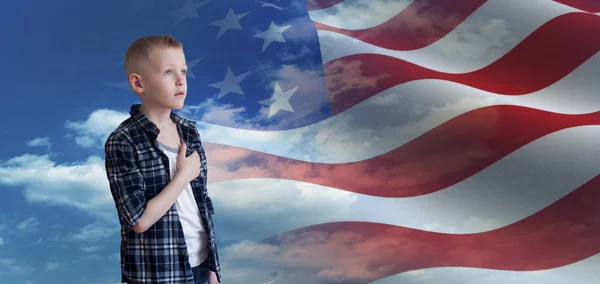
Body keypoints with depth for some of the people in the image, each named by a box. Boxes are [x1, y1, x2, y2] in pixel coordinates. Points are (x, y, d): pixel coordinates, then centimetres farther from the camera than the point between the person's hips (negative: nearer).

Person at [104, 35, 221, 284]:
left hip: (199, 264, 5)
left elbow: (201, 202, 9)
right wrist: (184, 175, -14)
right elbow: (139, 220, -19)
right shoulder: (122, 142, -15)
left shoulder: (190, 132, 4)